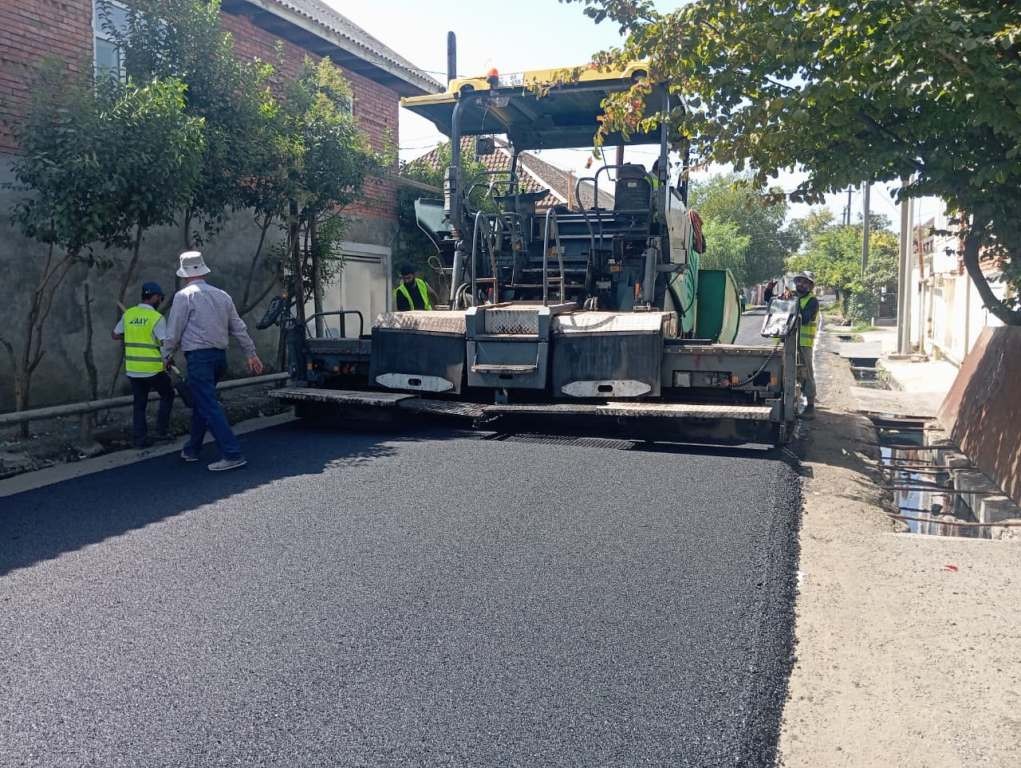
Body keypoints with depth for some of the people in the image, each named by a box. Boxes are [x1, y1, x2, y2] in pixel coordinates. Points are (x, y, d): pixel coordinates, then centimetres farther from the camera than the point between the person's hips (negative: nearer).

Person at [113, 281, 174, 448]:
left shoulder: (128, 314, 4)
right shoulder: (157, 317, -12)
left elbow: (115, 335, 16)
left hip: (132, 369, 5)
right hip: (153, 369, -5)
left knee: (139, 404, 14)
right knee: (167, 395, 17)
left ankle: (139, 438, 13)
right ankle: (162, 430, 14)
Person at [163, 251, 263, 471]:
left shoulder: (184, 296, -7)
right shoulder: (222, 295, 11)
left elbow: (173, 332, -6)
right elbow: (239, 328, 12)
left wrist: (167, 356, 9)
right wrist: (251, 354, 16)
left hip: (198, 356, -7)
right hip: (220, 356, 7)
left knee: (209, 406, -8)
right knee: (201, 401, 20)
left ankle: (232, 455, -15)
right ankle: (191, 449, 30)